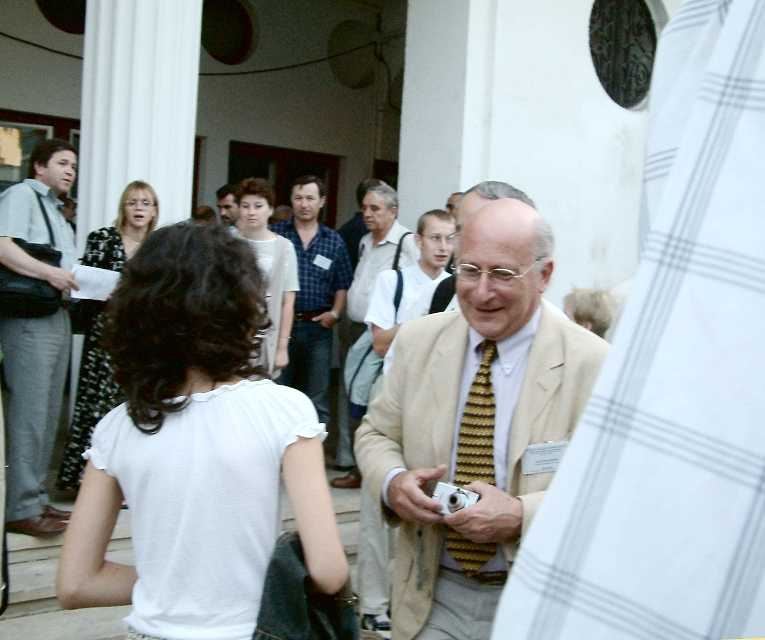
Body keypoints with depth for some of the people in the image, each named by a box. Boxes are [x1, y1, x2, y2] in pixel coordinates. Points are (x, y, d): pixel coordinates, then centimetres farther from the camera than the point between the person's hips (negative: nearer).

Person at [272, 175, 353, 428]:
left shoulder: (334, 241, 8)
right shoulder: (275, 234, 1)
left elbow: (343, 284, 12)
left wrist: (335, 312, -2)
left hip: (318, 326, 2)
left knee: (317, 399, 7)